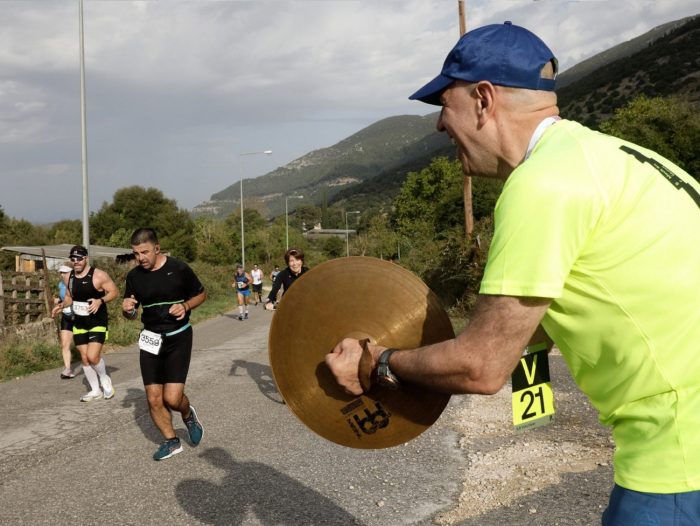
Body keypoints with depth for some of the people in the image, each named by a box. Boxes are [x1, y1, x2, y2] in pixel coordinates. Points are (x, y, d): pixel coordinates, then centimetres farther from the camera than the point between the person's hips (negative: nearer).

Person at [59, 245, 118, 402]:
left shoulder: (98, 275, -14)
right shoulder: (69, 277, 5)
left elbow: (114, 291, -10)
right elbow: (69, 297, 17)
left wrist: (100, 301, -26)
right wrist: (62, 305, -4)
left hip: (98, 323, -6)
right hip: (79, 324, 6)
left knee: (92, 356, -17)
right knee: (84, 358, 8)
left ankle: (105, 379, 13)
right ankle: (95, 390, 23)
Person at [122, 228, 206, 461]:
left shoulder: (179, 269, -10)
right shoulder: (134, 276, 1)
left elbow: (201, 294, 4)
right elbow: (131, 314, 11)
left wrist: (185, 306, -16)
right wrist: (127, 309, -13)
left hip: (178, 337, -3)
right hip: (150, 339, 4)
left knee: (172, 398, -12)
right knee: (153, 399, 1)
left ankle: (188, 415, 22)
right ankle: (171, 441, 23)